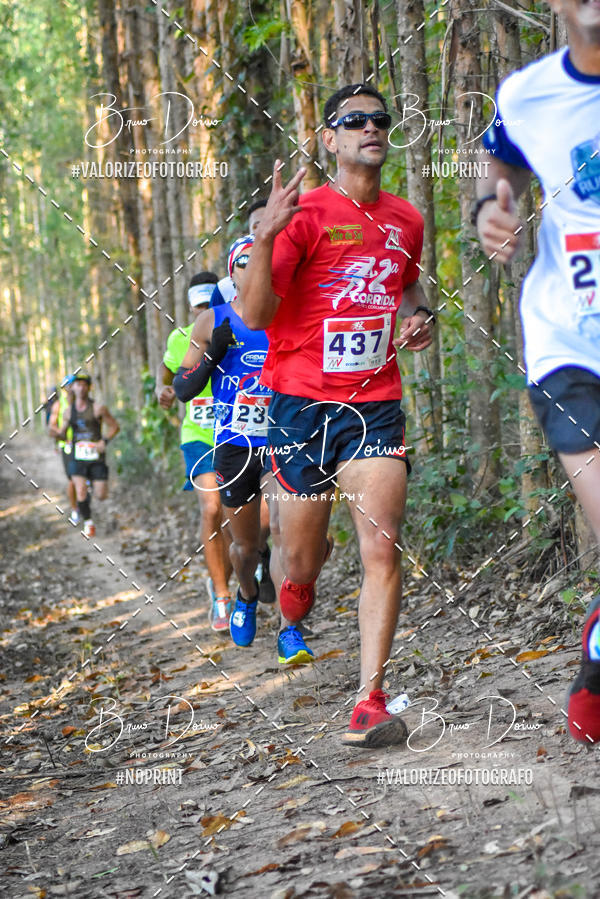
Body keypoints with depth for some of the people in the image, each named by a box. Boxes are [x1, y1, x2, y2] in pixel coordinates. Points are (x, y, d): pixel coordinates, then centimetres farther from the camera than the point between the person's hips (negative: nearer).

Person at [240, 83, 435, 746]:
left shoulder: (406, 220, 11)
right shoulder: (305, 213, -6)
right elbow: (254, 315, -15)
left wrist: (418, 316, 10)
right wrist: (265, 237, -30)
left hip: (376, 405, 3)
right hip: (301, 402, -3)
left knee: (381, 549, -13)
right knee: (302, 556, 7)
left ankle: (370, 701, -11)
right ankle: (291, 621, 43)